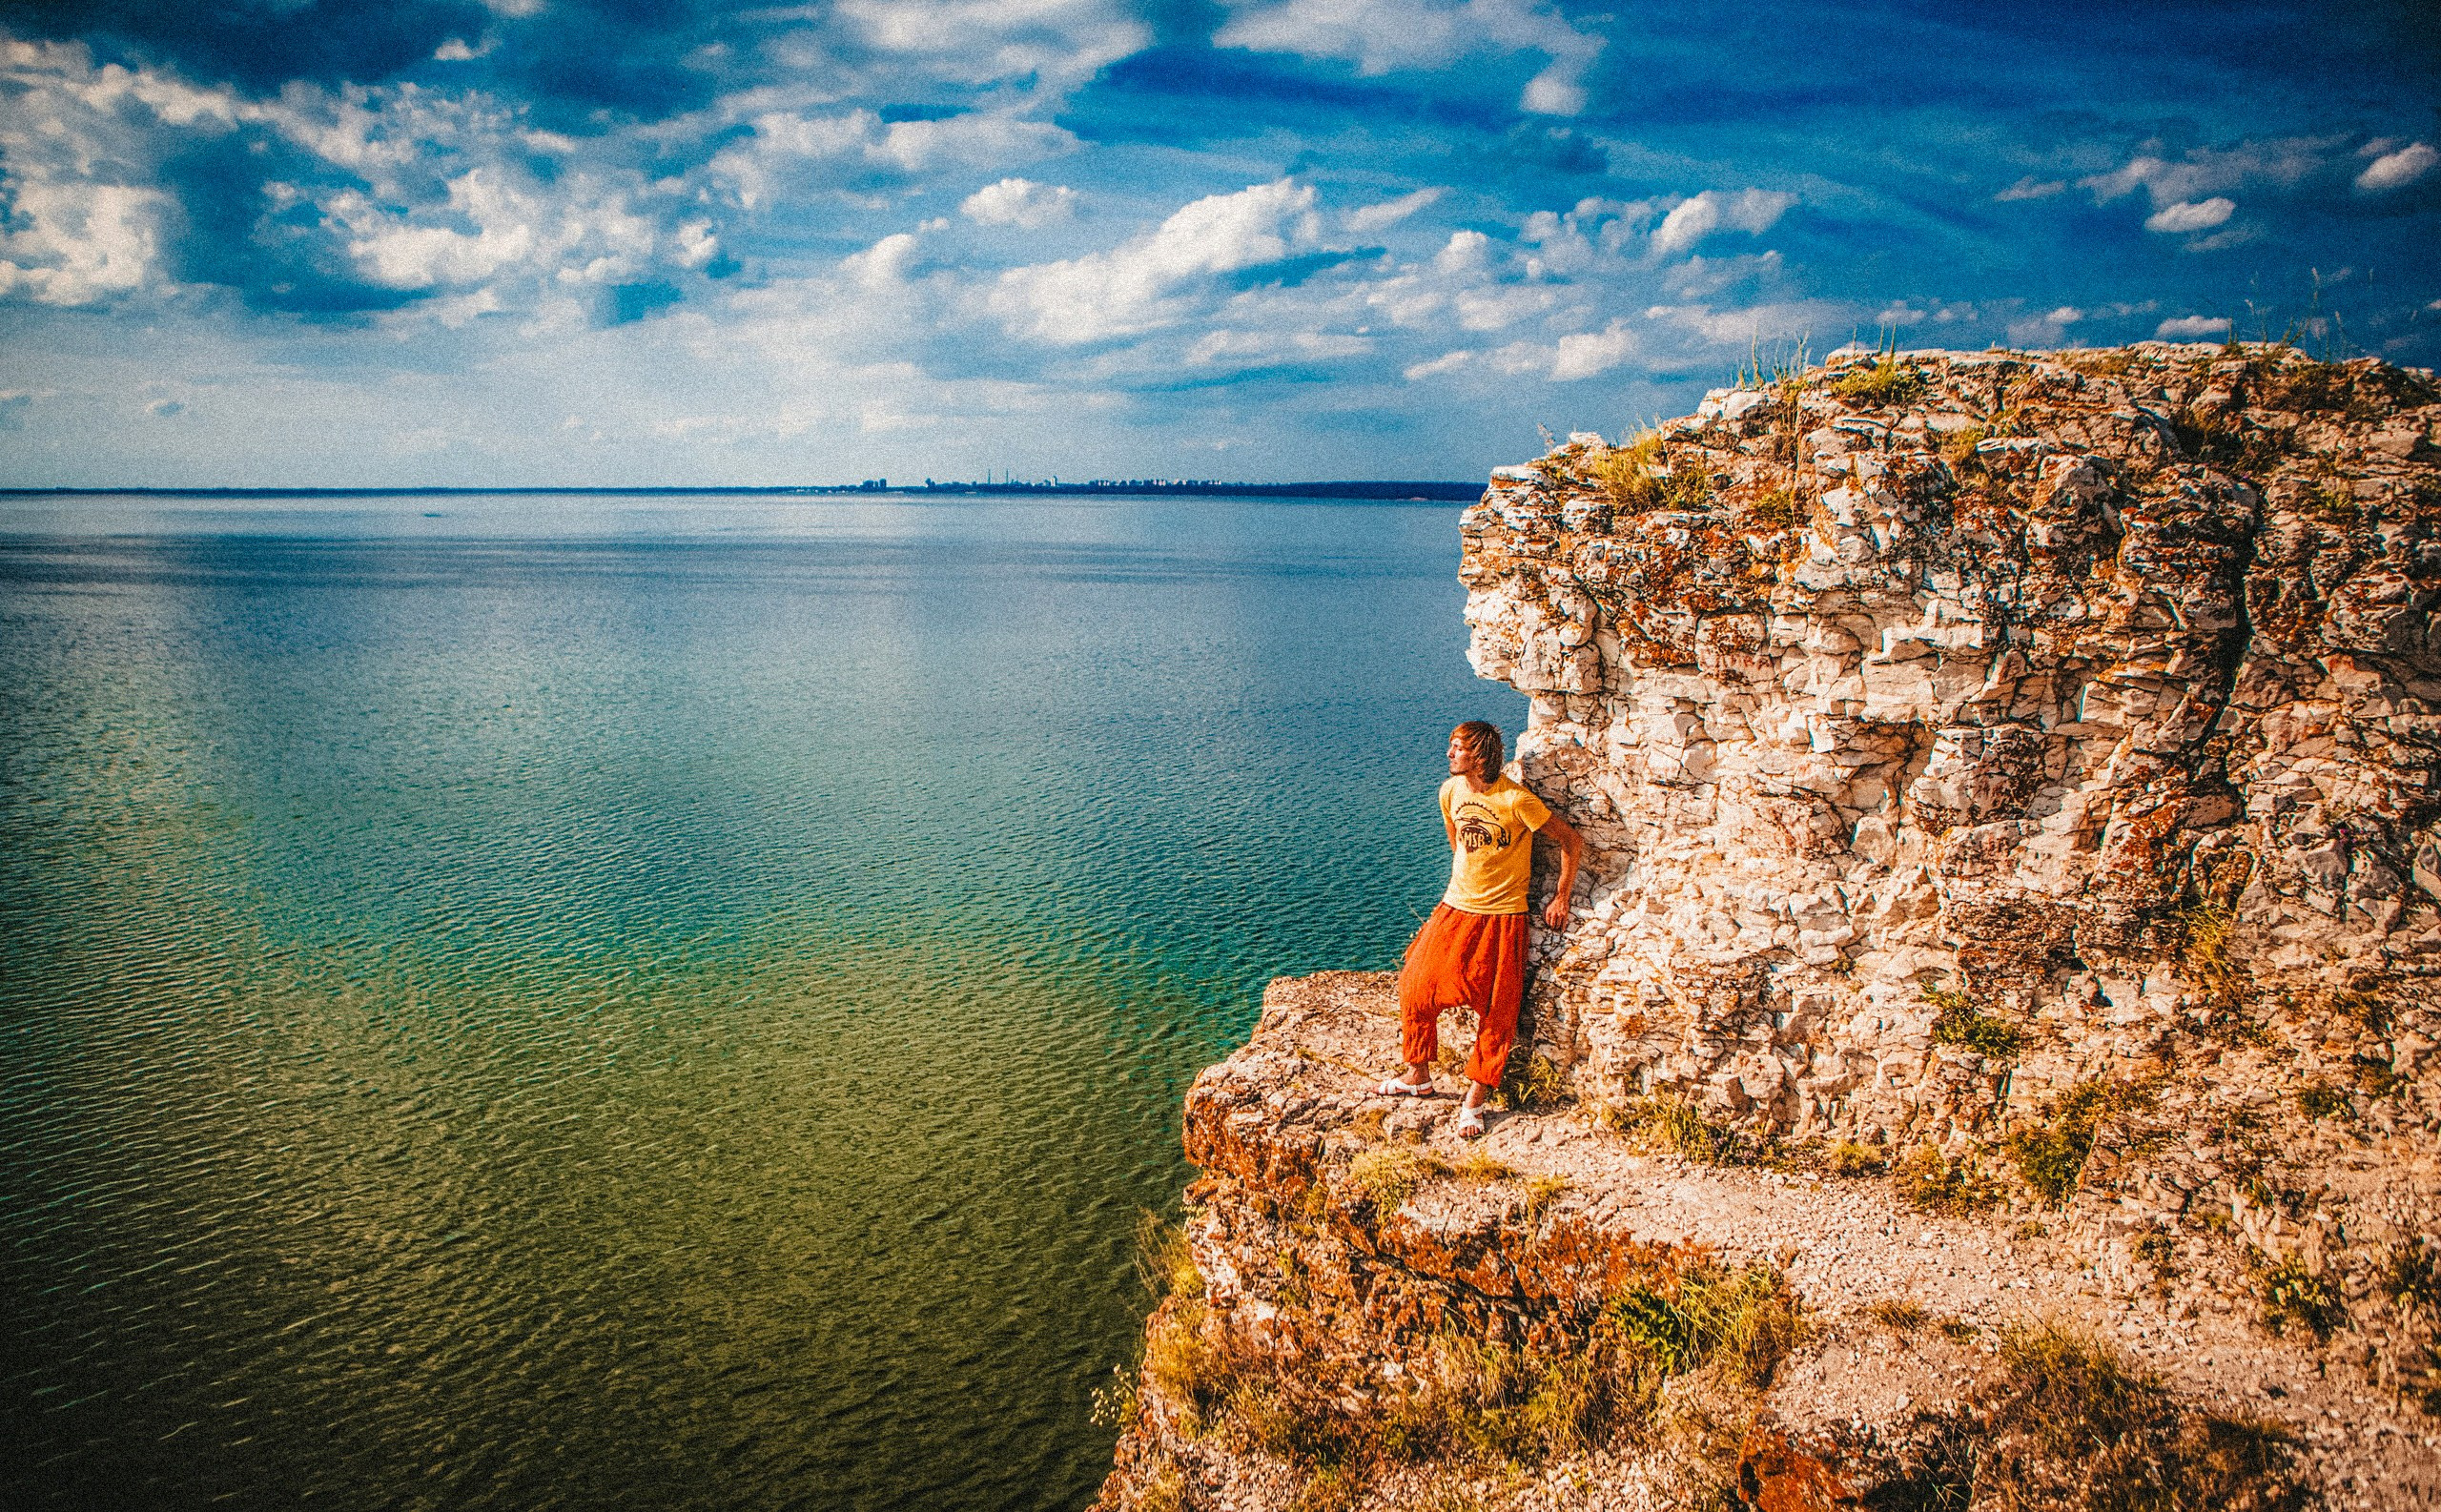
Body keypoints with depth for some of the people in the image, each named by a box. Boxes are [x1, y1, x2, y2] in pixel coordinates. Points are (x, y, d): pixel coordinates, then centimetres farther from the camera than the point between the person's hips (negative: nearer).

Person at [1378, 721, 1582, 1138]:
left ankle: (1475, 1098, 16)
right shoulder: (1451, 792, 0)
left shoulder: (1516, 800, -19)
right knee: (1416, 989, 4)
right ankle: (1418, 1075, 23)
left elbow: (1571, 841, -10)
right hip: (1455, 909, 5)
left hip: (1502, 918, -5)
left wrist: (1561, 897, -7)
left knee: (1495, 1012, 2)